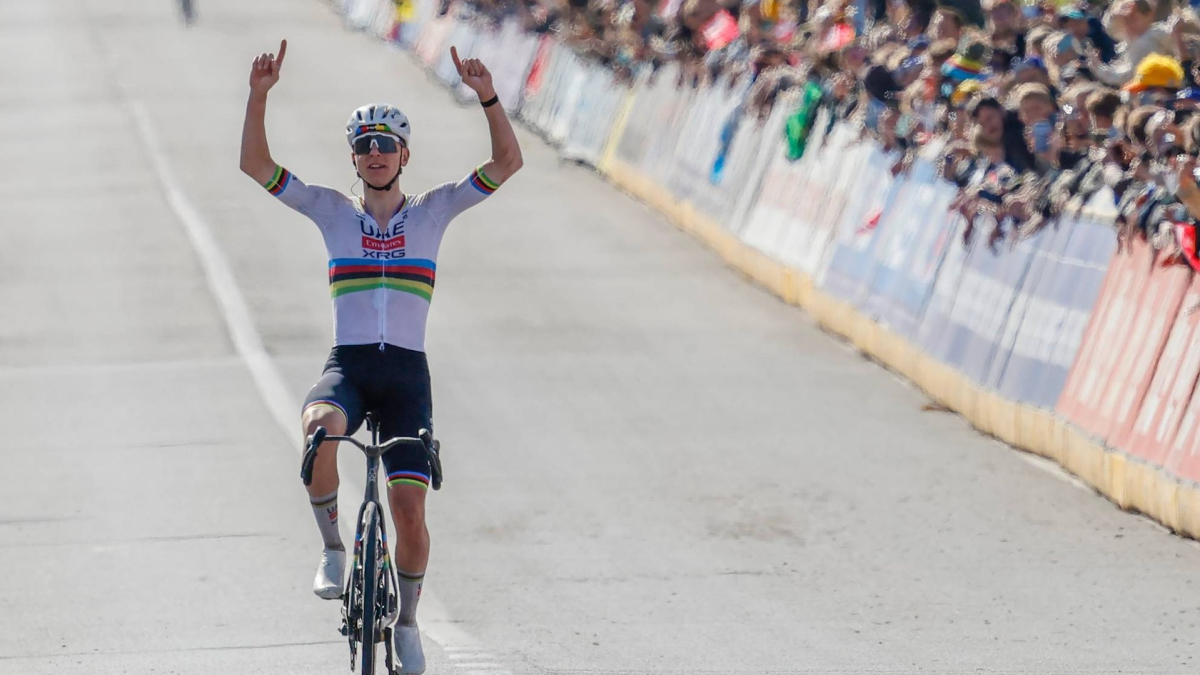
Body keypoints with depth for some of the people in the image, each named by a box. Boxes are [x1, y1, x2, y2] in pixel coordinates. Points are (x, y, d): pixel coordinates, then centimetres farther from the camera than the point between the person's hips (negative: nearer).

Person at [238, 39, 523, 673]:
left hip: (407, 373, 0)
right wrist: (259, 96, -12)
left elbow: (508, 161, -3)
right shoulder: (333, 211, 8)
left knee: (409, 512, -9)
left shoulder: (433, 211, 7)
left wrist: (488, 97, -16)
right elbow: (255, 165, 1)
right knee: (321, 429, -37)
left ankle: (406, 618, 17)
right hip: (347, 366, 0)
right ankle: (332, 547, -15)